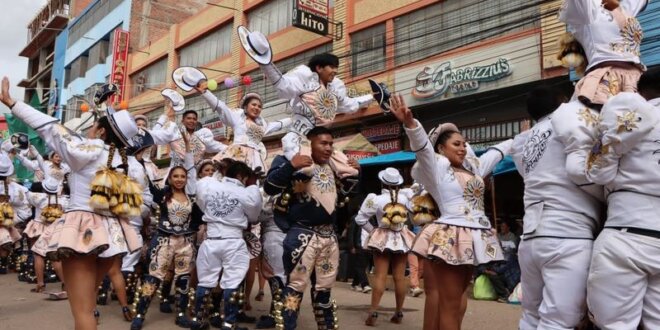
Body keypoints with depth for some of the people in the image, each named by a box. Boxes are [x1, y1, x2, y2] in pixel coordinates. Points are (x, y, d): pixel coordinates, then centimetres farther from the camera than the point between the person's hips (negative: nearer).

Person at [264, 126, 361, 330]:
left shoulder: (333, 167, 14)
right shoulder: (294, 161, -7)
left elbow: (343, 197, 26)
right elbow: (269, 187, -17)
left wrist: (354, 175, 11)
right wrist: (290, 166, -29)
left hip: (329, 235, 7)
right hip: (303, 235, -6)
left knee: (324, 288, 17)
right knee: (296, 286, -2)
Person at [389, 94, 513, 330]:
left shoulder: (473, 167, 18)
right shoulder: (437, 167, -3)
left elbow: (496, 152, 32)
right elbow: (422, 145, -21)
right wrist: (410, 123, -38)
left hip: (474, 239, 8)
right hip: (451, 238, -7)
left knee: (458, 297, 14)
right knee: (449, 304, -5)